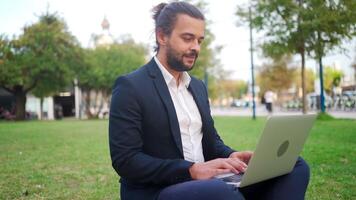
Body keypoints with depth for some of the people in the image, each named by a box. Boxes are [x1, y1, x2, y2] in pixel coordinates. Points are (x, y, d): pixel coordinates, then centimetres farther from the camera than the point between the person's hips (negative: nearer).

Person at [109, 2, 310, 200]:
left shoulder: (198, 86, 16)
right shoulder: (130, 87, -7)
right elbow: (125, 160, -15)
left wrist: (230, 156, -4)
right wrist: (191, 170, -25)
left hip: (205, 182, 8)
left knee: (295, 166, -7)